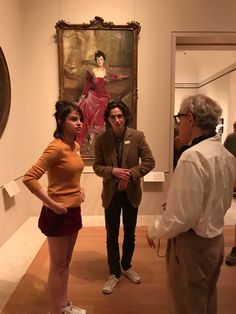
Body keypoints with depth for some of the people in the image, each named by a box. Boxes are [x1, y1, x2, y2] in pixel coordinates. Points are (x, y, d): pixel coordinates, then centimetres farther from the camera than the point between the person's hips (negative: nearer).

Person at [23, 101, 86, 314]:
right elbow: (29, 178, -26)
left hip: (74, 210, 8)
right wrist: (51, 204, -22)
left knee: (66, 263, 22)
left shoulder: (75, 146, 5)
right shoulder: (56, 147, -21)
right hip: (59, 213, -8)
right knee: (58, 266, 10)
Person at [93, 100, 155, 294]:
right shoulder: (101, 139, -6)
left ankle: (127, 266, 42)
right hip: (111, 193, 0)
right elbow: (97, 166, -4)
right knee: (112, 236, 10)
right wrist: (113, 171, -23)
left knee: (130, 234, 17)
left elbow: (149, 162, -8)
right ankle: (115, 273, 30)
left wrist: (131, 174, -20)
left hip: (131, 192, 1)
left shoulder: (137, 136, -8)